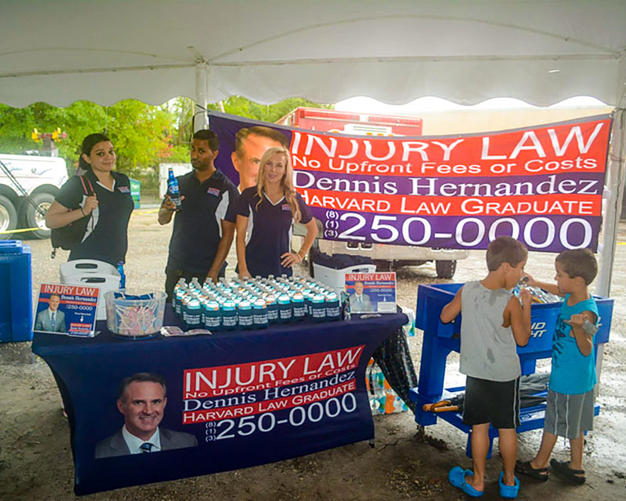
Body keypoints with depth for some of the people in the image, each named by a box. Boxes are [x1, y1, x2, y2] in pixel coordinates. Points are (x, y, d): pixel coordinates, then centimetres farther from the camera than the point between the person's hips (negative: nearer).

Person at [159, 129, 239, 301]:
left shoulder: (226, 189, -4)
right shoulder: (179, 182, 10)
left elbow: (227, 235, -7)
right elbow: (162, 220, 11)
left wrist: (214, 272, -14)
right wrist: (168, 208, -13)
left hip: (206, 271, -4)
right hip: (176, 268, 4)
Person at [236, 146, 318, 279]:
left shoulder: (294, 198, 3)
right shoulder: (249, 195, -1)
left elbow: (313, 230, 18)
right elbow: (240, 235, -3)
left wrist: (300, 255, 8)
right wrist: (243, 270, -11)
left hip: (282, 270, 2)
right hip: (252, 269, -1)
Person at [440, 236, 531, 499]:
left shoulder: (467, 290, -10)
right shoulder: (511, 302, -20)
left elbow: (445, 316, 2)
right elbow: (522, 339, -7)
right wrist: (526, 306, 1)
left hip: (476, 372, 3)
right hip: (505, 374, -2)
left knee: (479, 426, 13)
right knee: (507, 428, 15)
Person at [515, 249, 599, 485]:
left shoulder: (586, 312, -28)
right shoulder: (572, 297, -2)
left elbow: (586, 350, -29)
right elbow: (559, 290, 22)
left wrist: (578, 329, -47)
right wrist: (537, 284, 30)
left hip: (569, 380, -9)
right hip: (576, 378, 9)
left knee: (554, 422, 9)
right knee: (574, 425, 20)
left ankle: (539, 465, 26)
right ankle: (576, 467, 35)